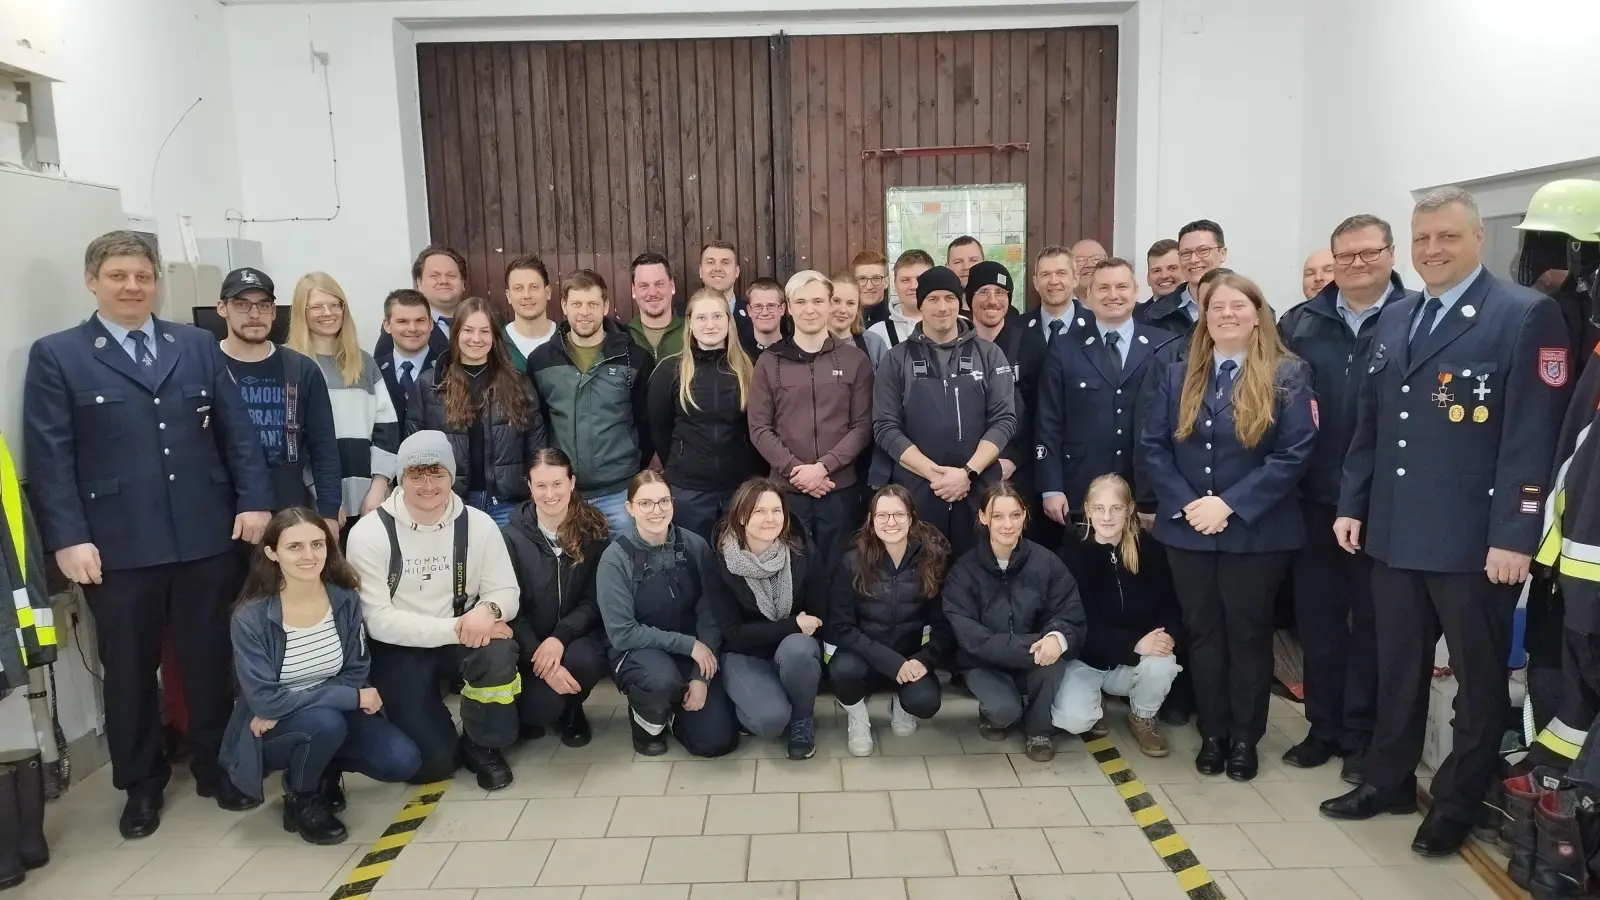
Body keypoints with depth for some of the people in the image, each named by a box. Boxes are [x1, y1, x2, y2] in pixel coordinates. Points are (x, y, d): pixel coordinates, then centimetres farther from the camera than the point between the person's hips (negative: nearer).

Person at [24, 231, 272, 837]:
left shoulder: (199, 346, 11)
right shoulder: (56, 356, 3)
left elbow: (237, 431, 8)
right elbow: (49, 456, -3)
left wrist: (254, 501, -2)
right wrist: (67, 538, -11)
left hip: (207, 537, 2)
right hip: (119, 547, -2)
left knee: (210, 659, 11)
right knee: (129, 669, 10)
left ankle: (216, 766, 28)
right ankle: (141, 783, 27)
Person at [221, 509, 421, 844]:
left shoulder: (346, 599, -10)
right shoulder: (251, 618, -21)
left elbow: (356, 673, -5)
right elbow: (264, 700, -23)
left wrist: (286, 708, -20)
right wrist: (352, 697, -26)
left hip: (333, 714, 4)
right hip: (270, 732, -4)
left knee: (403, 761, -16)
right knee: (325, 722, -36)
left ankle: (324, 768, 14)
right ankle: (301, 800, -4)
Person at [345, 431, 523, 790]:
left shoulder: (478, 524, -5)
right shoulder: (370, 532, -12)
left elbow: (506, 592, -2)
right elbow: (377, 620, -16)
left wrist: (488, 610, -27)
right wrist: (454, 628, -26)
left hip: (464, 639, 2)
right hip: (400, 650, -2)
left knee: (498, 652, -33)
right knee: (431, 762, -15)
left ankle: (482, 745, -4)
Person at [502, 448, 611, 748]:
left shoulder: (595, 531, -4)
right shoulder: (511, 536, -6)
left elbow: (595, 599, -5)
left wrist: (560, 637, -23)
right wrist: (539, 658, -22)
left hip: (575, 636, 1)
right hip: (528, 643, 0)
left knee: (583, 661, -34)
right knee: (539, 710, -26)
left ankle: (571, 708, 3)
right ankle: (533, 708, 15)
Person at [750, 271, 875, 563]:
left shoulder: (855, 360, 4)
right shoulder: (769, 362, 4)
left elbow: (862, 426, 0)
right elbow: (759, 428, 1)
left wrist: (823, 466, -12)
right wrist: (794, 469, -11)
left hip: (841, 488, 0)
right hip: (786, 489, 0)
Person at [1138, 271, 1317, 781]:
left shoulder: (1288, 375, -4)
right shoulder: (1177, 375, 6)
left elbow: (1294, 454, -12)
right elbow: (1152, 446, 0)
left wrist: (1230, 505, -19)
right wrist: (1185, 503, -14)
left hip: (1255, 532, -3)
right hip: (1187, 529, 3)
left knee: (1248, 633, 8)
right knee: (1202, 633, 11)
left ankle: (1245, 739, 23)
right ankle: (1212, 734, 25)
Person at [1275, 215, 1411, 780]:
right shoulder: (1299, 323, 7)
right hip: (1315, 498, 3)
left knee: (1371, 620, 9)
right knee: (1316, 616, 11)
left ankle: (1361, 736, 23)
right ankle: (1323, 726, 26)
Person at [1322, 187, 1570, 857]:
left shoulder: (1526, 315, -8)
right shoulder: (1394, 320, 12)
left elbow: (1532, 436, -14)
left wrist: (1514, 536, -18)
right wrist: (1352, 504, 9)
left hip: (1474, 539, -5)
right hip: (1394, 532, 6)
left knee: (1478, 677, 11)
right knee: (1397, 667, 16)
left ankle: (1457, 802, 26)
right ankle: (1388, 780, 32)